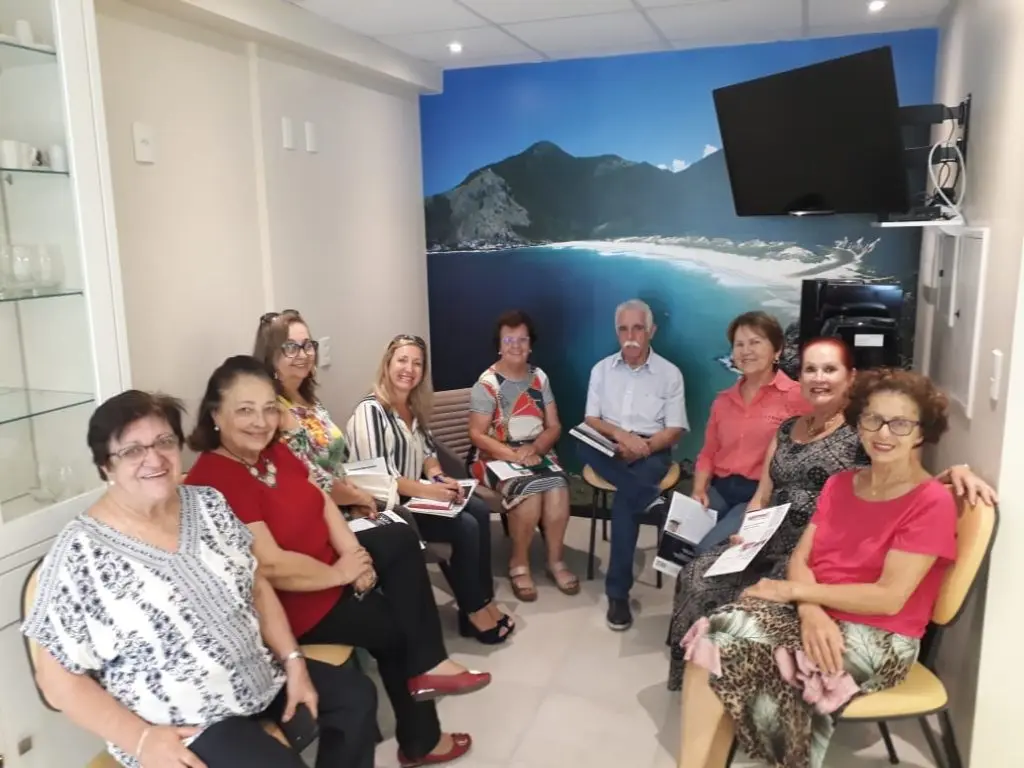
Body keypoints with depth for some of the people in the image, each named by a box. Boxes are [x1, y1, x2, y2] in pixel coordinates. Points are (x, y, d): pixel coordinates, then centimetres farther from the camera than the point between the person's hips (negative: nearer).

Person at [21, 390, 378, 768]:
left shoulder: (208, 505, -1)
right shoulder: (82, 555, -17)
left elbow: (257, 587, 6)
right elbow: (58, 677, -12)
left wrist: (294, 661, -2)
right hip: (180, 724, -6)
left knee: (356, 693, 11)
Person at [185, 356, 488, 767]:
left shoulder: (273, 451, 2)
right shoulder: (214, 479, -28)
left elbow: (322, 501, 5)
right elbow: (271, 567, -30)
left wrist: (354, 554, -11)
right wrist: (338, 573, -16)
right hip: (288, 605, -9)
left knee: (401, 540, 3)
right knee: (395, 625, 2)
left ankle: (425, 666, 3)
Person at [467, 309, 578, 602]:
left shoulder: (539, 378, 7)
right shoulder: (487, 384, -7)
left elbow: (554, 426, 6)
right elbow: (477, 434, -10)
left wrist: (534, 449, -14)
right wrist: (514, 455, -22)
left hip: (536, 452, 4)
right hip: (495, 456, -4)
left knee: (558, 486, -27)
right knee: (529, 491, -32)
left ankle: (556, 560, -7)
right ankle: (519, 563, -10)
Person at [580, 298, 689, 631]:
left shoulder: (670, 373, 2)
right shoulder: (602, 369, 9)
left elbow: (674, 430, -2)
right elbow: (591, 421, 3)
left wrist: (642, 448, -20)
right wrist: (619, 434, -18)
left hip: (652, 451, -3)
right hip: (609, 449, 3)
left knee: (624, 500, -31)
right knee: (584, 447, -33)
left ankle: (618, 592, -23)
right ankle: (650, 497, -31)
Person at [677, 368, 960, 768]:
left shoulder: (932, 502, -10)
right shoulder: (839, 484, 11)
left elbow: (889, 598, -16)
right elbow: (800, 558, 4)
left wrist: (794, 590, -13)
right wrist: (810, 611, -18)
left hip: (876, 638, -6)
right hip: (817, 614, 6)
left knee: (732, 658, -25)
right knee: (717, 635, -24)